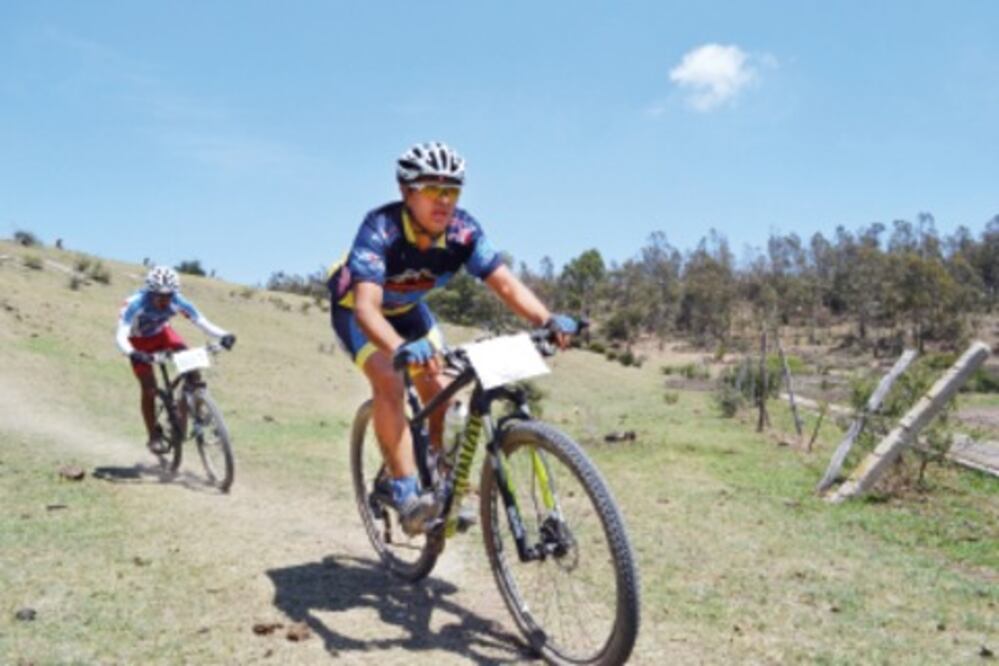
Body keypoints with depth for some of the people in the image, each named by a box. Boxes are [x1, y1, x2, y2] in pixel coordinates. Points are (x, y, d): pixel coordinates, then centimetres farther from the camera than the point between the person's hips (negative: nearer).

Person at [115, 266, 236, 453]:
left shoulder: (178, 302, -29)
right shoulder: (136, 304, -37)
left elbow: (202, 322, -30)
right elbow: (121, 336, -44)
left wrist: (223, 335, -48)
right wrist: (132, 353, -63)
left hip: (161, 333, 3)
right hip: (140, 342, -3)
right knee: (149, 389, -14)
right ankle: (154, 437, 3)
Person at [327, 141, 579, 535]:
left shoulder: (463, 231, -25)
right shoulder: (381, 228, -37)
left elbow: (505, 283, -30)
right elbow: (366, 306, -48)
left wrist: (547, 319, -49)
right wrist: (402, 348, -67)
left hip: (406, 308, 5)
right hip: (355, 309, -4)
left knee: (440, 391, -6)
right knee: (388, 382, -28)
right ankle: (406, 494, -25)